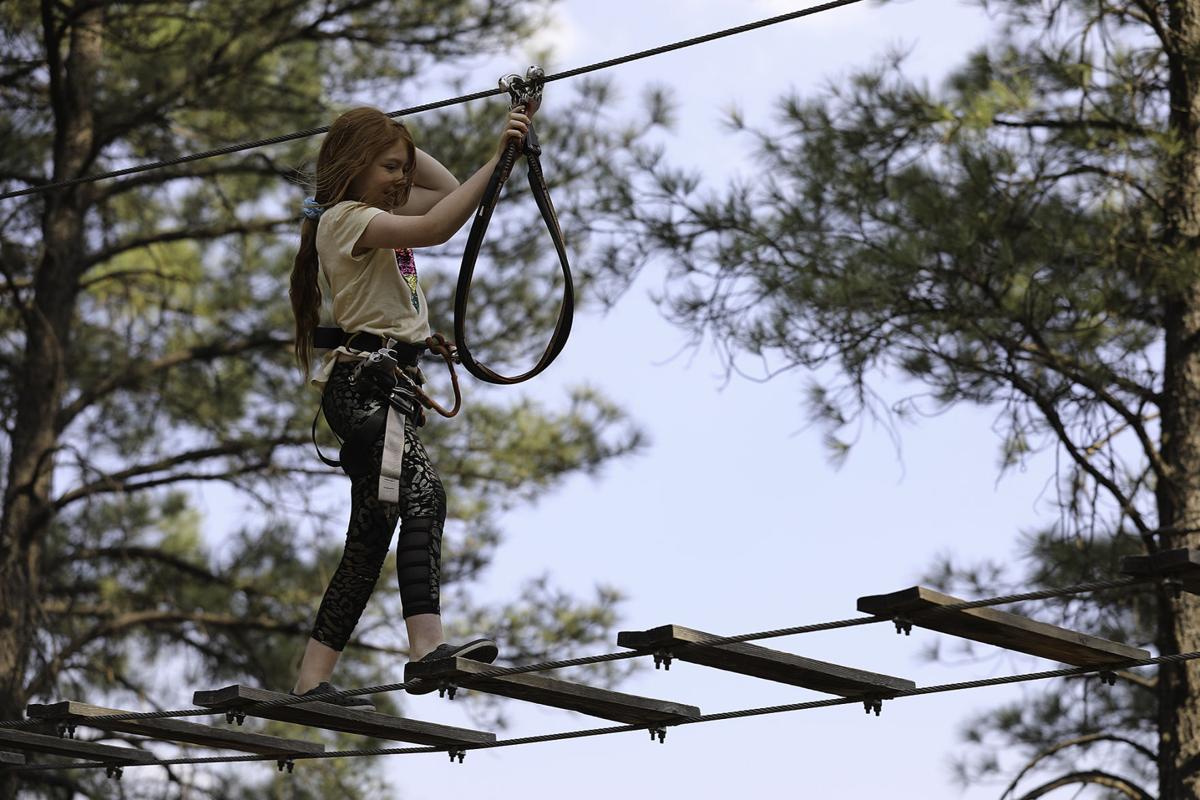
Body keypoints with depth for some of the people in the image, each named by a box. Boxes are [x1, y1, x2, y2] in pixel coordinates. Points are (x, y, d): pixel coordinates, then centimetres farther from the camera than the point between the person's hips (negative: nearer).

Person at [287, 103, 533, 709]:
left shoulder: (371, 217, 24)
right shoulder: (346, 218, -6)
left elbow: (447, 191, 33)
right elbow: (436, 228, -22)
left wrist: (393, 141, 24)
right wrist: (499, 158, -25)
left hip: (387, 385, 11)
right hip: (363, 380, -11)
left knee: (371, 536, 7)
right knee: (422, 493, -31)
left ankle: (312, 679, 8)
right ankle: (427, 647, -48)